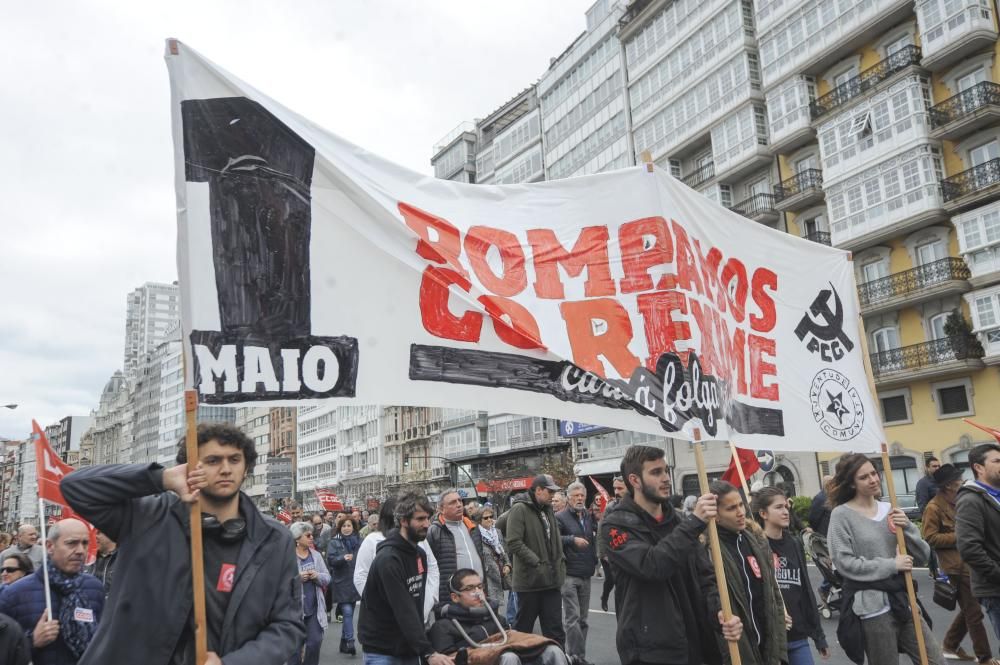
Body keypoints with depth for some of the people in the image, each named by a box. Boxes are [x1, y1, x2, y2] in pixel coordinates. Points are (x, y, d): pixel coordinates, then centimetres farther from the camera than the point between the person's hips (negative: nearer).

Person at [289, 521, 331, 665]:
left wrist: (317, 576, -12)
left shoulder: (316, 555, 8)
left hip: (314, 607, 4)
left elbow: (327, 578, 8)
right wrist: (297, 578, -22)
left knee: (315, 642, 5)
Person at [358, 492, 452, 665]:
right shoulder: (388, 559, -22)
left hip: (409, 647, 8)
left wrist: (421, 646, 5)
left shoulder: (420, 554, 6)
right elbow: (404, 611, -27)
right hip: (382, 650, -7)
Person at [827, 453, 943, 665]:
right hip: (872, 608, -5)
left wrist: (907, 528, -9)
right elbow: (844, 562, -14)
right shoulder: (841, 514, -6)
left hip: (903, 602, 5)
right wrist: (891, 565, -14)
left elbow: (923, 555, 8)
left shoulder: (890, 510, 8)